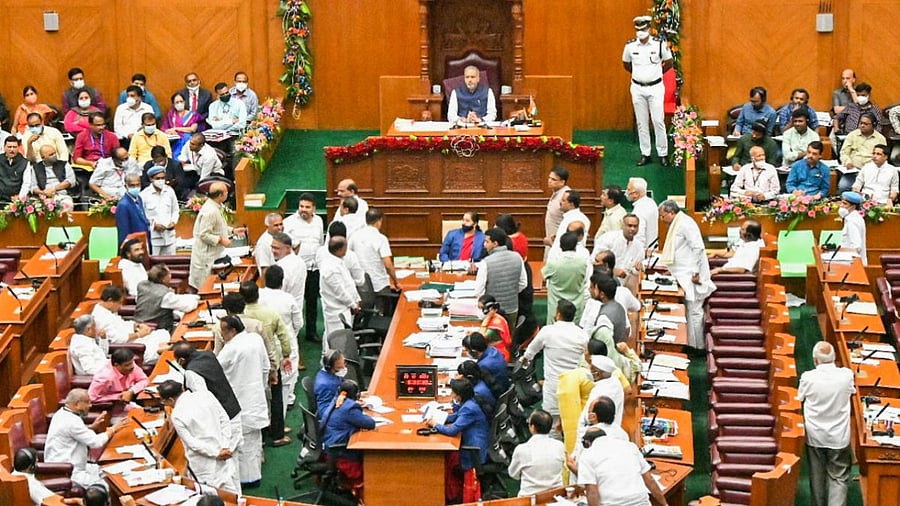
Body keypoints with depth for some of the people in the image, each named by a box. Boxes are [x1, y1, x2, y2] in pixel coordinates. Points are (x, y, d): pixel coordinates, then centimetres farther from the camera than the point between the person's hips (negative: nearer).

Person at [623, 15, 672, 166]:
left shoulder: (660, 45, -9)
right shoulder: (630, 46, -2)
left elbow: (668, 63, 6)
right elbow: (626, 64, 15)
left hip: (655, 87, -2)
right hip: (637, 88, 2)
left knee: (658, 121, -3)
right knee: (641, 123, 7)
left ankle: (663, 154, 5)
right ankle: (645, 154, 14)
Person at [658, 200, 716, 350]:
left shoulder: (685, 224, -14)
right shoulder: (677, 224, 17)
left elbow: (698, 247, -20)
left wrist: (695, 273, -21)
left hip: (691, 275, -10)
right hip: (684, 275, 10)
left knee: (694, 311, -5)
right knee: (689, 311, 11)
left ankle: (697, 346, -1)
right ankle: (690, 343, 14)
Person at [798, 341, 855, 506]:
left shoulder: (807, 377, -14)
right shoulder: (847, 375, -12)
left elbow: (800, 399, 2)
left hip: (814, 436, 1)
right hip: (839, 436, -1)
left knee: (817, 477, 16)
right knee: (839, 478, 5)